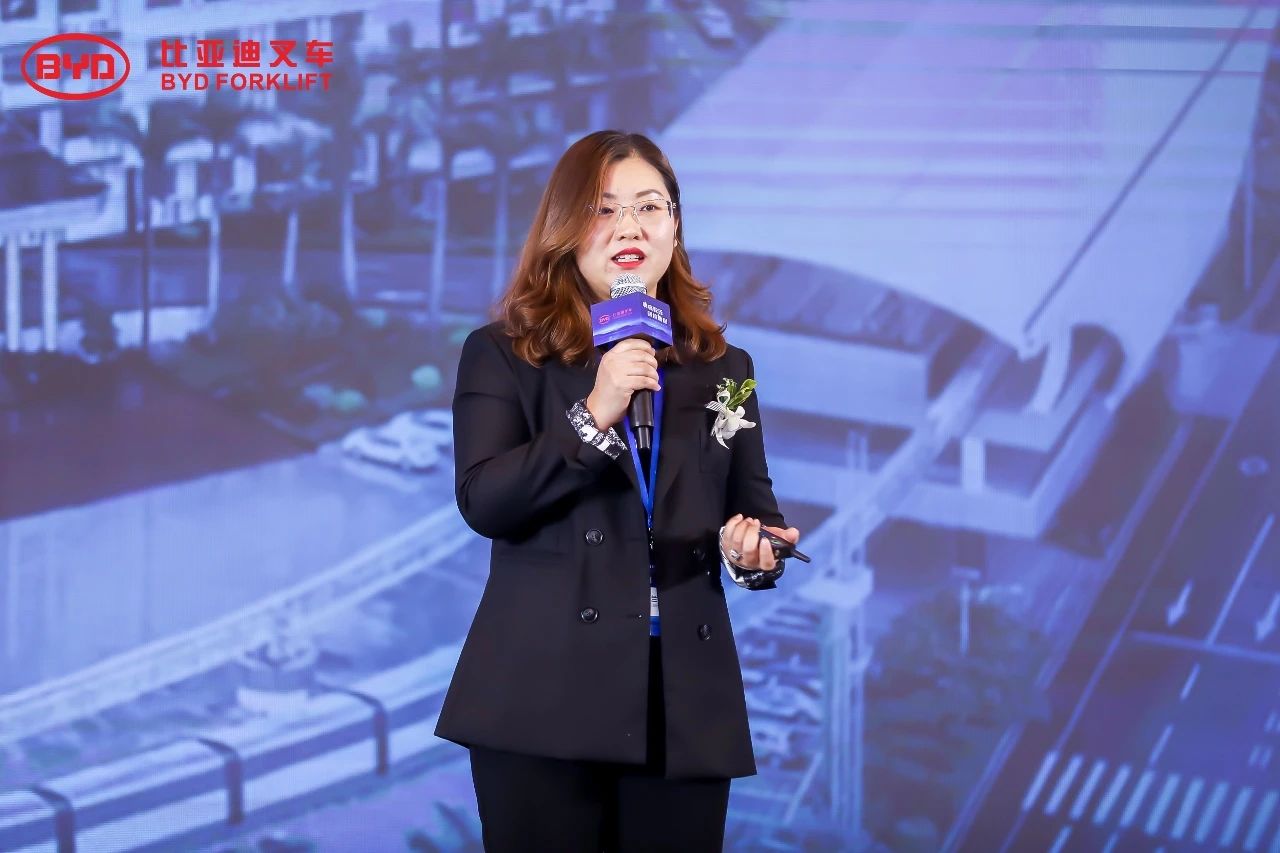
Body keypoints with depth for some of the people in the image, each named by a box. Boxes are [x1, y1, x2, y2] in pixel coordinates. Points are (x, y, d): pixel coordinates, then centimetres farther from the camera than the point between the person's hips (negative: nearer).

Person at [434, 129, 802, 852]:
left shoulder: (723, 368, 15)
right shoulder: (503, 356, 5)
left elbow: (756, 507, 14)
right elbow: (482, 502, -8)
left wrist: (756, 553, -9)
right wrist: (593, 416, -18)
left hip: (688, 707, 3)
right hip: (545, 702, -3)